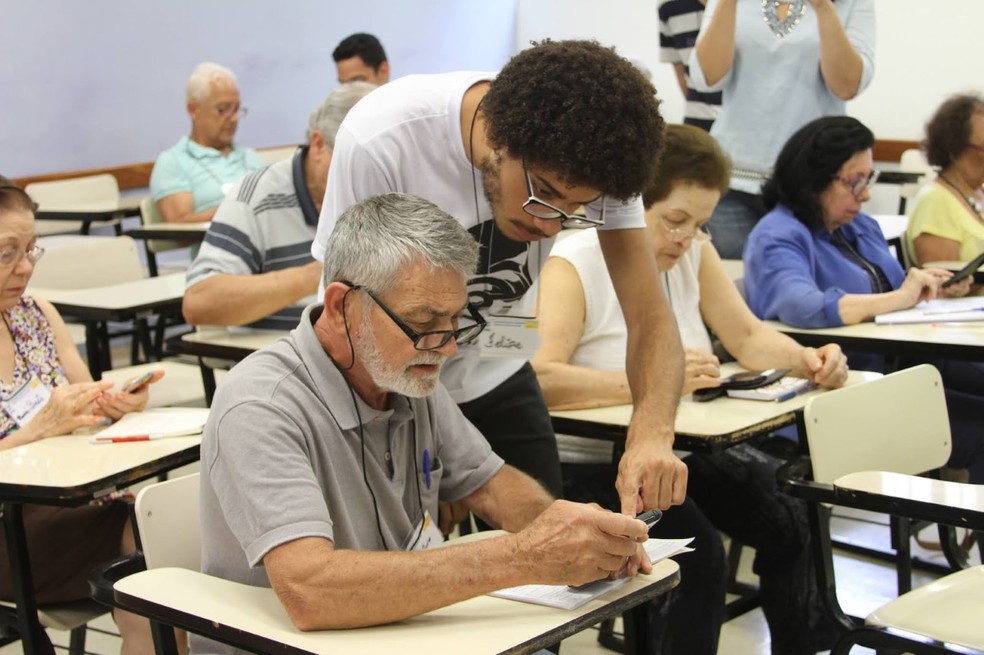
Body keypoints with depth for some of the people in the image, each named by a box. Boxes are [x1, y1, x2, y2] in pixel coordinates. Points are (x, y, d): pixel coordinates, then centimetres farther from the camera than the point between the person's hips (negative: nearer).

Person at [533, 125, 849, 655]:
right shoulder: (574, 265, -16)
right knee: (696, 551, -29)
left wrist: (807, 362, -12)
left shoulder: (695, 253, 6)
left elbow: (748, 337, 9)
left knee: (790, 521, -12)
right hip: (589, 466, -7)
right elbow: (537, 378, -30)